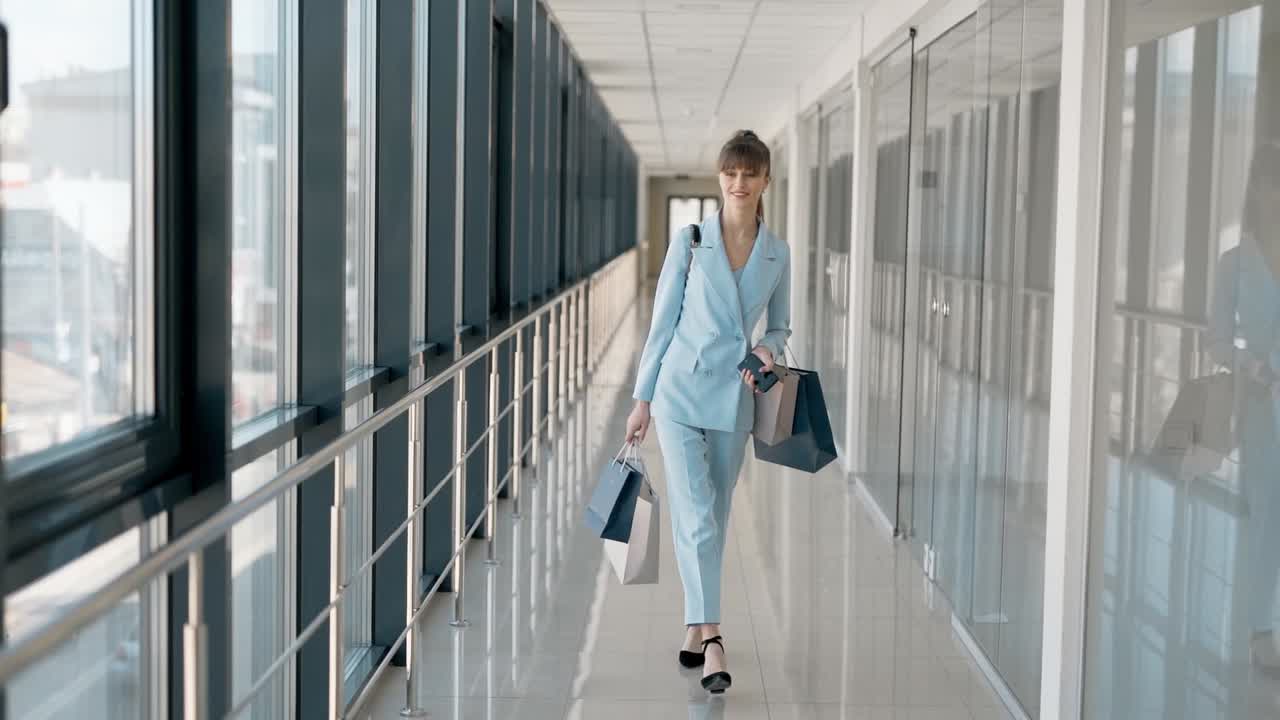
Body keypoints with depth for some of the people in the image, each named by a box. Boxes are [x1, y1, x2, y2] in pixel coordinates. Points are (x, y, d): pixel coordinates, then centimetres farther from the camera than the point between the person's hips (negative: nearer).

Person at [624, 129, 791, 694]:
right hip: (681, 391, -3)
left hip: (734, 398, 3)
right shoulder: (689, 242, -3)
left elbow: (780, 326, 15)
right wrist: (642, 399, 1)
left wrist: (767, 349, -9)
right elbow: (662, 323, 1)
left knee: (715, 518, 12)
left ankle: (695, 628, 25)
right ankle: (710, 636, -15)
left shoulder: (777, 255, 4)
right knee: (695, 515, -12)